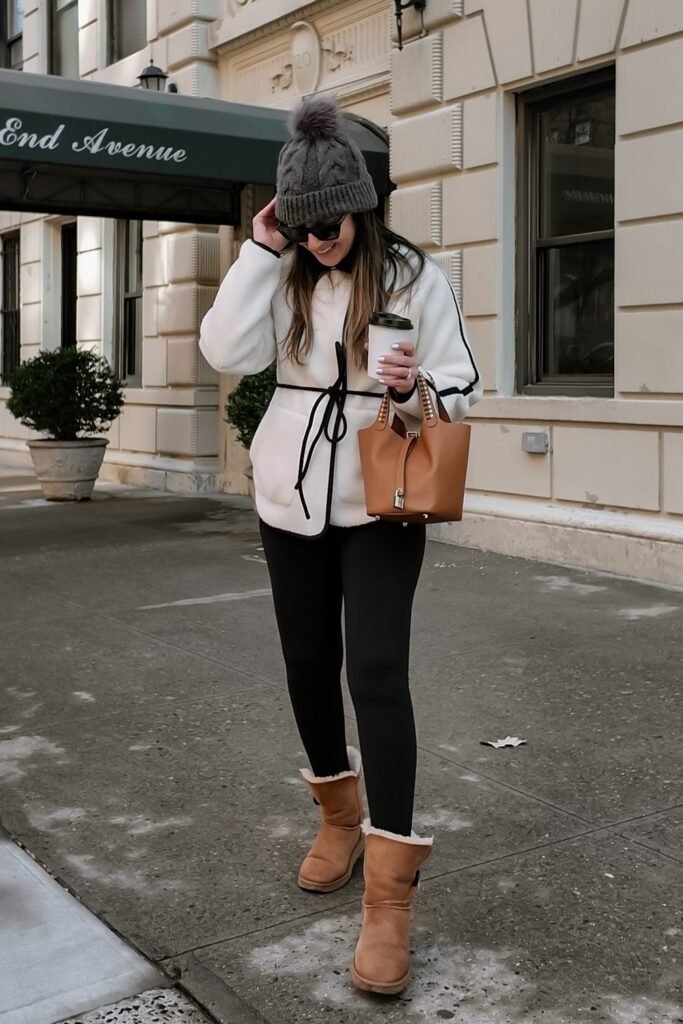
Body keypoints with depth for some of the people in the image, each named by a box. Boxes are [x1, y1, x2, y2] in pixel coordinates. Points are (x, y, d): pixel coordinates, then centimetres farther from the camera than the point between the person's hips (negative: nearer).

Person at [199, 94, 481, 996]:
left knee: (377, 671, -13)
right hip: (292, 501, 5)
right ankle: (339, 816, 35)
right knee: (309, 664, 12)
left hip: (379, 506, -4)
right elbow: (228, 352, -10)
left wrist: (412, 387, -26)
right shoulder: (282, 274, 4)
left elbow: (462, 389, -5)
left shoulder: (414, 275, -6)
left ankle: (390, 891, -8)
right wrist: (261, 250, -11)